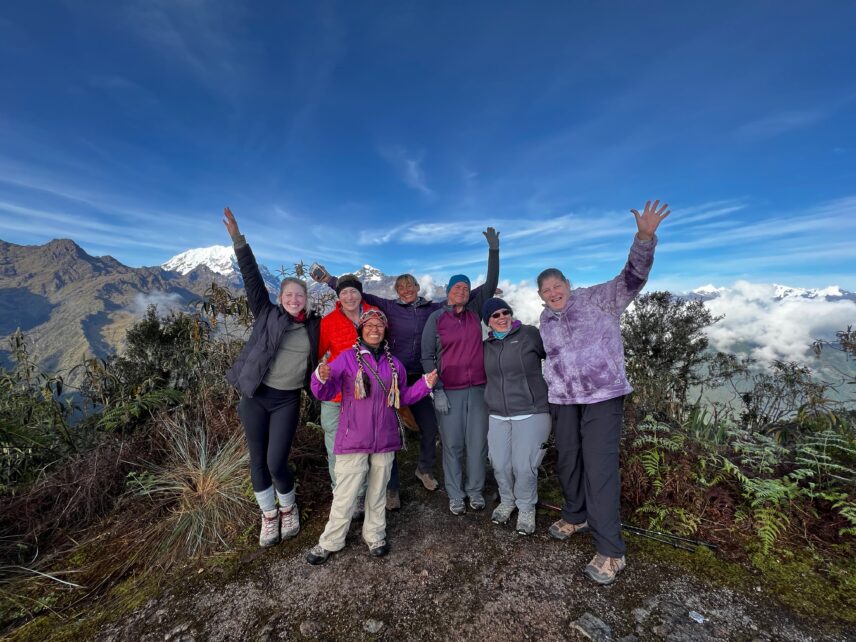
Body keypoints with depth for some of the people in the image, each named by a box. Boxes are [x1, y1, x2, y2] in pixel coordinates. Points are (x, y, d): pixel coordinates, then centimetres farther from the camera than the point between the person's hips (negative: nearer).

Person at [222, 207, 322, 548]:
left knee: (277, 462, -2)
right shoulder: (267, 315, -1)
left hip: (287, 401, 0)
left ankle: (288, 509, 28)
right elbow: (253, 279, -9)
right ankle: (269, 515, 32)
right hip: (256, 396, 1)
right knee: (258, 460, 10)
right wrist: (238, 241, -15)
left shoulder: (314, 325, 2)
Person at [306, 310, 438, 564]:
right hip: (353, 439, -3)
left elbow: (403, 397, 13)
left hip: (385, 440, 4)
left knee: (377, 491, 19)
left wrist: (425, 384, 1)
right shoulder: (347, 358, -6)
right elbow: (325, 393, -8)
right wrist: (321, 378, -29)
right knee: (344, 495, 6)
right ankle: (330, 542, 29)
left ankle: (375, 535, 38)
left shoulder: (393, 363, 7)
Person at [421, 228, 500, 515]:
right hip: (449, 392, -2)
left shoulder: (475, 311, 6)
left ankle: (475, 490, 29)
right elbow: (427, 357, -3)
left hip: (478, 389, 3)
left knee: (478, 442, 10)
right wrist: (437, 391, -8)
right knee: (452, 444, 7)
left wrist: (494, 250, -3)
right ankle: (455, 495, 25)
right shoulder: (436, 318, -2)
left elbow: (491, 283, 4)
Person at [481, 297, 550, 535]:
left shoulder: (530, 334, -5)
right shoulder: (486, 346, 10)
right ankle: (506, 501, 36)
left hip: (532, 413, -4)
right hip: (497, 416, 4)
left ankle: (527, 508, 26)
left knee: (525, 466, -1)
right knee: (500, 464, 8)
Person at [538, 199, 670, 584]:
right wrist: (550, 392, 18)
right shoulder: (545, 318, 9)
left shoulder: (598, 300, -5)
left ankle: (610, 552, 5)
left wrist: (644, 238, -35)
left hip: (603, 397, -5)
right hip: (563, 400, 6)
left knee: (599, 467, -8)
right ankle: (575, 517, 39)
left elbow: (632, 278, -20)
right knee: (568, 461, 16)